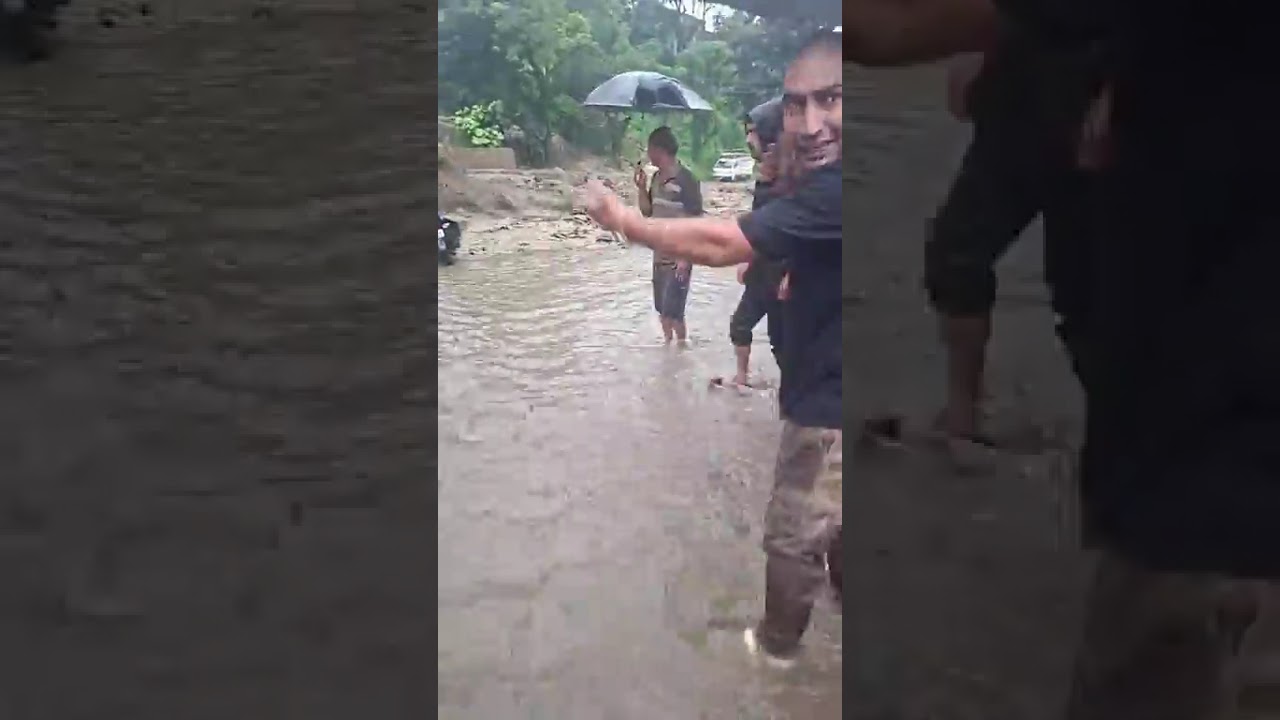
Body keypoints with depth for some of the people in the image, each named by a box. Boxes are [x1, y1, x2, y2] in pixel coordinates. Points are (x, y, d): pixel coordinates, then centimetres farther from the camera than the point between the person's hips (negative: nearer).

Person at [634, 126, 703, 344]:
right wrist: (642, 187, -1)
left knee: (673, 311, -8)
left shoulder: (686, 180, -16)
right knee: (662, 309, 15)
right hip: (660, 255, 8)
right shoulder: (657, 178, 7)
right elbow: (647, 211, 16)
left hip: (678, 257, -8)